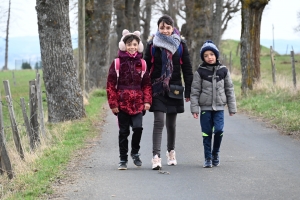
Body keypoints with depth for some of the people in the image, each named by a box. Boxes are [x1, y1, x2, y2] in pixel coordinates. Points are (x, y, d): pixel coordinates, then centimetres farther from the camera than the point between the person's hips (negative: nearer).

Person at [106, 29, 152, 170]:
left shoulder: (142, 63, 7)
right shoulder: (117, 63, -1)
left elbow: (147, 84, 10)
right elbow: (111, 84, -1)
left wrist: (147, 101, 0)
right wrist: (113, 103, -5)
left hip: (137, 103, 1)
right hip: (122, 103, -1)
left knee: (138, 127, -12)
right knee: (123, 131, 4)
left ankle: (135, 152, 12)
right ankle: (123, 159, 15)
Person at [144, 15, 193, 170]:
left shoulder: (180, 45, 3)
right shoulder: (152, 45, 1)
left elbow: (187, 69, 6)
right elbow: (146, 68, 3)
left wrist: (188, 91, 2)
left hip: (175, 89, 2)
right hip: (157, 89, -2)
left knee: (171, 123, 11)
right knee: (159, 122, -12)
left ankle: (171, 152, 31)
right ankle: (156, 157, -17)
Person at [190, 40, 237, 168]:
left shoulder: (223, 71, 5)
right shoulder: (200, 72, 0)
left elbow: (229, 90, 9)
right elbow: (195, 91, 0)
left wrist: (232, 108, 8)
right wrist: (194, 109, -6)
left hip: (219, 107, 1)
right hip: (205, 108, -1)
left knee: (219, 130, -11)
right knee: (207, 133, 1)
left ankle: (215, 153, 11)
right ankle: (208, 158, 12)